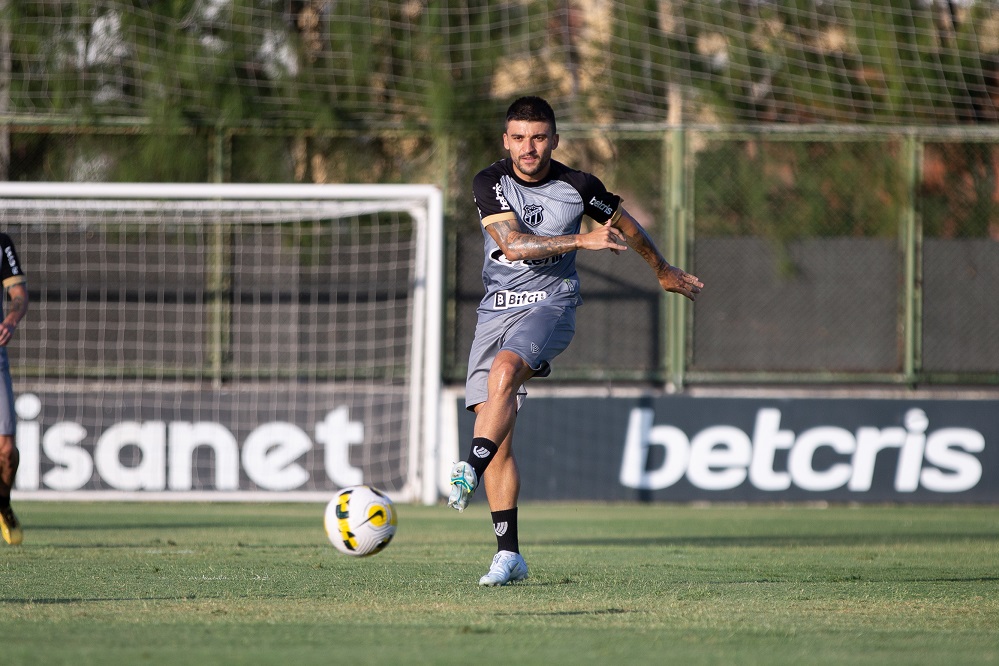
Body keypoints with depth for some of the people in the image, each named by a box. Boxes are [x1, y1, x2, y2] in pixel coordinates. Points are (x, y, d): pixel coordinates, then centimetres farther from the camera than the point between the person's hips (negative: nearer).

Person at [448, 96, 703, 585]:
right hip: (497, 306, 2)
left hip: (551, 305, -2)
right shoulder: (490, 183, -4)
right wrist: (582, 241, -26)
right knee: (493, 423, -5)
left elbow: (623, 225, 16)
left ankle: (471, 469, -46)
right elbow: (512, 243, -19)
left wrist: (663, 270, 30)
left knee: (504, 369, -34)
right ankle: (508, 553, -1)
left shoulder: (578, 187, -3)